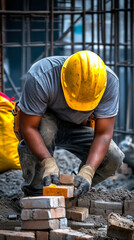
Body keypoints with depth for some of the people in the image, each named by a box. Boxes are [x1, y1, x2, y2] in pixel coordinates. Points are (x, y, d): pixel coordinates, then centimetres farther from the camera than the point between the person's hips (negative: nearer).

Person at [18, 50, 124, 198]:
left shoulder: (109, 81, -28)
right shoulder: (40, 77, -37)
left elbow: (103, 134, -26)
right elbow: (28, 127, -32)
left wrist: (88, 171, -40)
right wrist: (48, 163, -45)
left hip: (77, 127, 3)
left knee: (113, 158, -20)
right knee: (45, 130, -38)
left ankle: (76, 191, 5)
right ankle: (34, 191, -18)